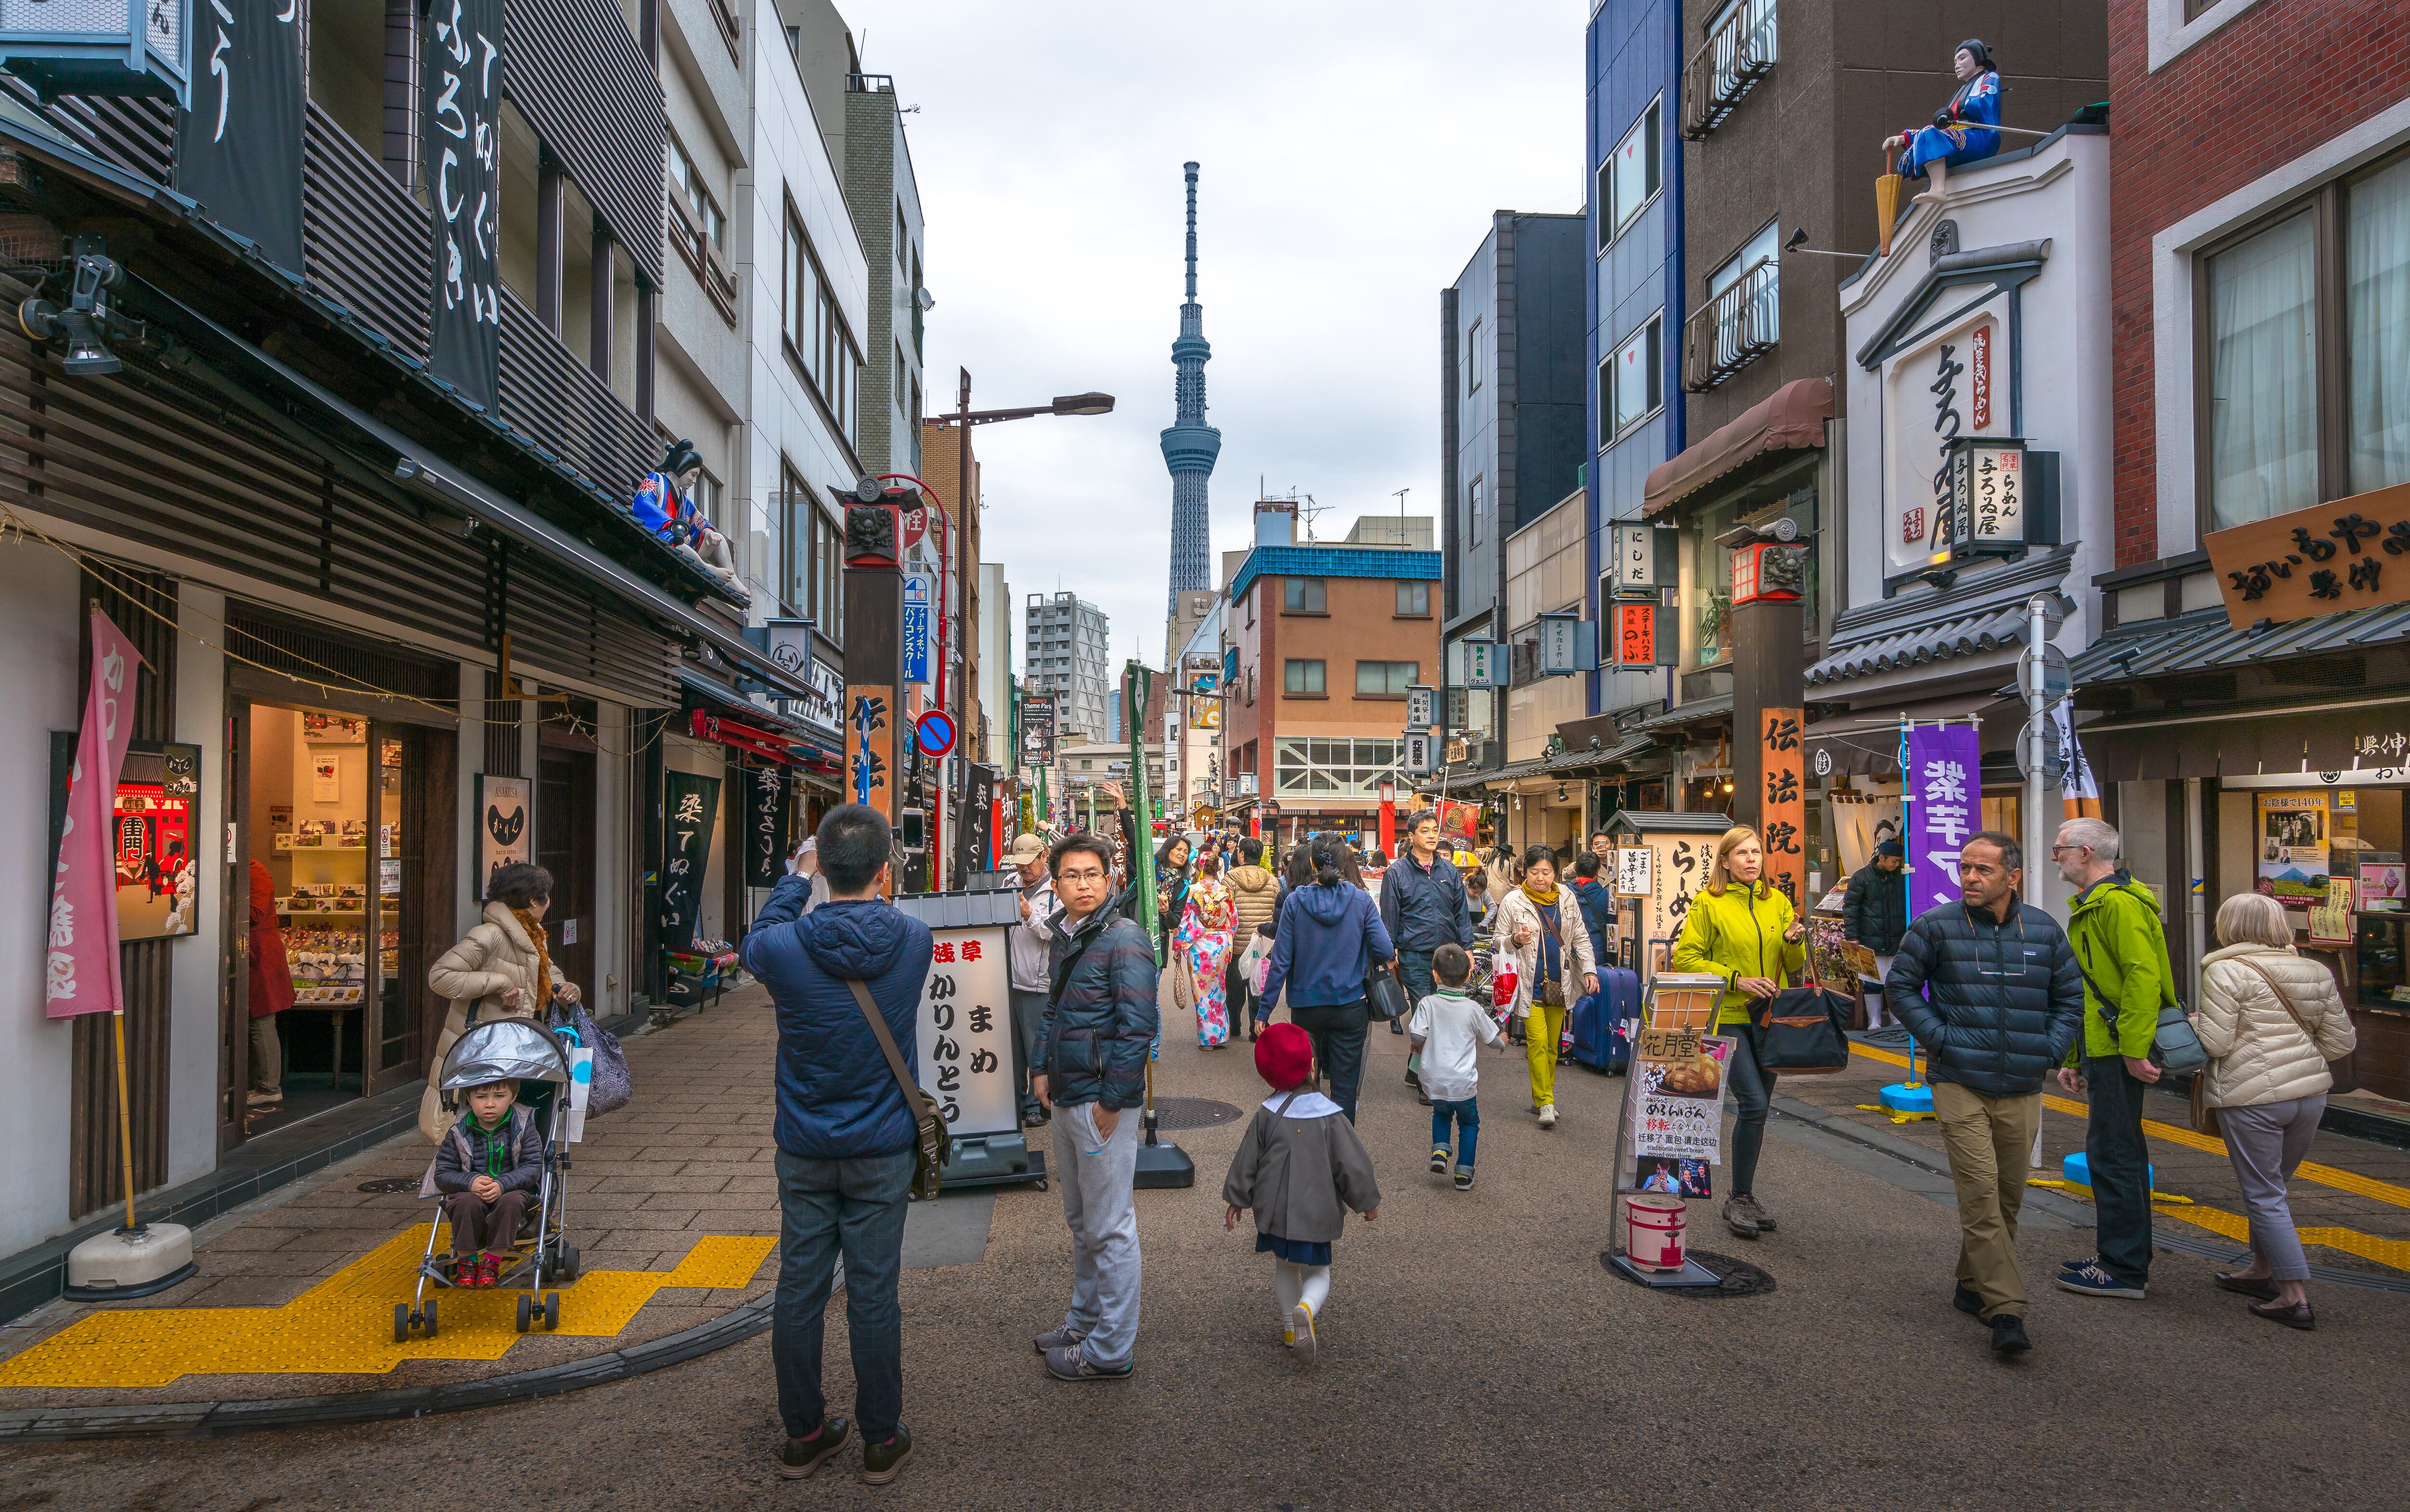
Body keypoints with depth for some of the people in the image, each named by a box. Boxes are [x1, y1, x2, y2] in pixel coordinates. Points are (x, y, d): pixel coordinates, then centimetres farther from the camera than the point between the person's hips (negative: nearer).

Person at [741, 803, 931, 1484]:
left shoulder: (784, 947, -15)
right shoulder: (913, 942, -14)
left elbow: (752, 944, 10)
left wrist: (795, 882, 19)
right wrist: (873, 898, 24)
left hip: (803, 1151, 1)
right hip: (882, 1151, 0)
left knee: (799, 1291, 13)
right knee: (873, 1296, 8)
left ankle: (803, 1435, 27)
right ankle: (881, 1442, 21)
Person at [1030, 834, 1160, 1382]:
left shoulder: (1123, 940, -15)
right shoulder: (1062, 939, 11)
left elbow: (1138, 1027, -18)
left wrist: (1112, 1101, -18)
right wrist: (1044, 1069, 11)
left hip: (1103, 1102, -8)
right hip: (1066, 1100, 9)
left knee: (1109, 1229, 0)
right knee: (1080, 1220, 20)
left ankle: (1112, 1350, 10)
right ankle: (1085, 1321, 35)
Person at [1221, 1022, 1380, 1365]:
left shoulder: (1267, 1114, -5)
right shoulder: (1330, 1115, -11)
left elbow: (1247, 1162, 2)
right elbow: (1353, 1163, -6)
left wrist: (1237, 1201, 14)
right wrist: (1367, 1201, 8)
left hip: (1274, 1209, 2)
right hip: (1316, 1213, -2)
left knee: (1284, 1267, 21)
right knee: (1318, 1272, 10)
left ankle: (1290, 1327, 26)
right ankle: (1306, 1309, -20)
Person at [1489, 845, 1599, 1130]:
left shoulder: (1567, 900, 7)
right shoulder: (1513, 901, -4)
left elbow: (1581, 938, 13)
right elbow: (1497, 940, 2)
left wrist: (1589, 969, 2)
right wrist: (1515, 941, -18)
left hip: (1559, 982, 4)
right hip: (1530, 984, -4)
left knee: (1553, 1044, 8)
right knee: (1538, 1041, -12)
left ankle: (1542, 1099, 19)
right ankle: (1545, 1102, -6)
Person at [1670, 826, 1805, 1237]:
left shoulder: (1777, 902, 11)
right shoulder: (1709, 903, -4)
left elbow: (1794, 966, 15)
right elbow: (1685, 958, -7)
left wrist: (1794, 943, -7)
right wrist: (1736, 979, -15)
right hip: (1727, 1018, -5)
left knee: (1757, 1109, 11)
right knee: (1754, 1103, -15)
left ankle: (1744, 1198, 24)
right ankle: (1739, 1199, 0)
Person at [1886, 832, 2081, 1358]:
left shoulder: (2045, 931, 6)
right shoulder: (1936, 927, -4)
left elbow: (2069, 998, 16)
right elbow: (1900, 986, 2)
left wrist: (2049, 1050, 4)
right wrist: (1938, 1037, -8)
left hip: (2022, 1091, 4)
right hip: (1959, 1084, -4)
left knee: (2008, 1196, 13)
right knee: (1981, 1194, -12)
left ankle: (1973, 1286, 31)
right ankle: (2006, 1310, -9)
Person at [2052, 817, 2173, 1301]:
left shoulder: (2117, 903, -16)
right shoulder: (2093, 905, 19)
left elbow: (2143, 976, -25)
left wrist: (2134, 1050, -26)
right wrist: (2074, 1057, 24)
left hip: (2120, 1053, -11)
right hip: (2104, 1048, 11)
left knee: (2114, 1154, -5)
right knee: (2112, 1152, 16)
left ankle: (2124, 1269, 1)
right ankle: (2121, 1254, 26)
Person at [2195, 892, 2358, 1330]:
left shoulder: (2226, 971, -11)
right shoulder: (2316, 972, 8)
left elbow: (2215, 1043, -14)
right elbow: (2341, 1042, 9)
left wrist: (2192, 1021, 6)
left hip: (2252, 1097, -7)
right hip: (2311, 1093, 7)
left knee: (2264, 1195, 2)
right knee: (2271, 1186, 22)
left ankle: (2295, 1297, 1)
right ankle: (2263, 1271, 33)